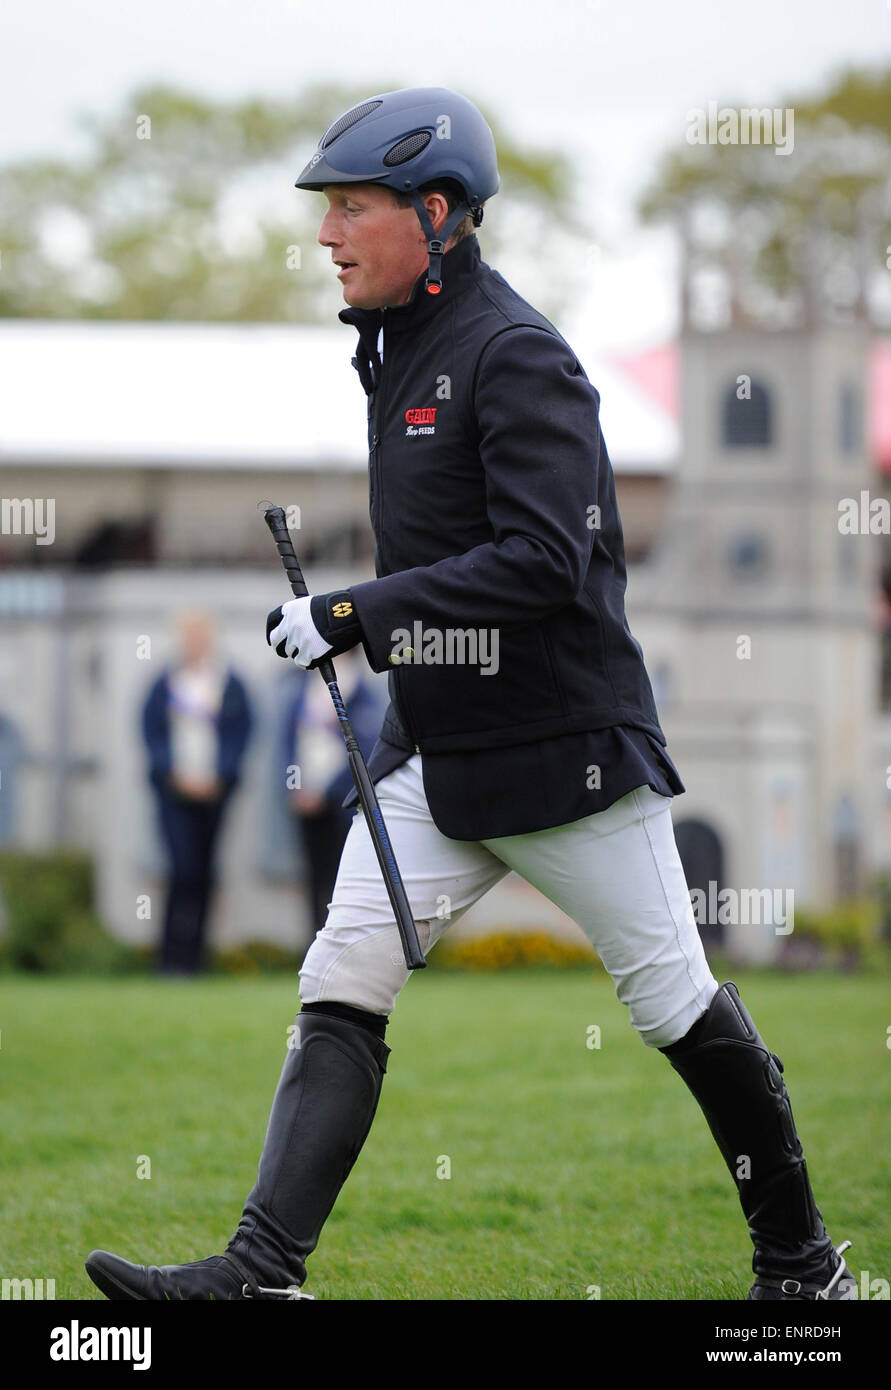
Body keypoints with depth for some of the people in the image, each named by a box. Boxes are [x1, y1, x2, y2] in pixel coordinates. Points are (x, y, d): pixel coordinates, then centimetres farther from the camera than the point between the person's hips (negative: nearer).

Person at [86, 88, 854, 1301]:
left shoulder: (517, 354, -16)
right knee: (340, 991, -5)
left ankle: (801, 1258, 19)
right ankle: (262, 1272, -12)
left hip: (567, 747, -8)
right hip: (431, 758, 8)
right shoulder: (396, 350, 12)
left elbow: (545, 561, -25)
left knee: (674, 1004, 3)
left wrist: (355, 615, -25)